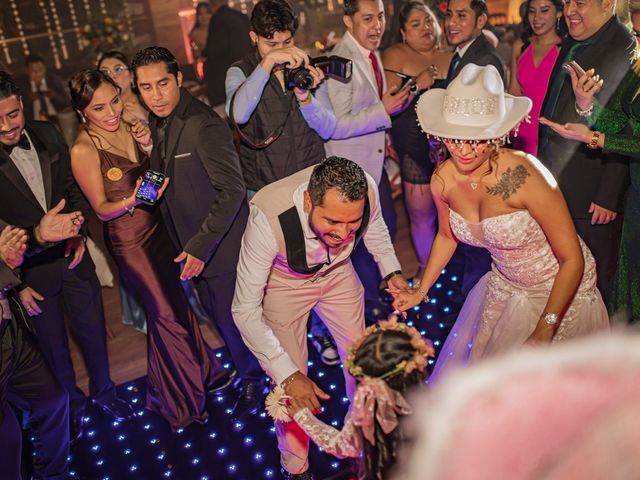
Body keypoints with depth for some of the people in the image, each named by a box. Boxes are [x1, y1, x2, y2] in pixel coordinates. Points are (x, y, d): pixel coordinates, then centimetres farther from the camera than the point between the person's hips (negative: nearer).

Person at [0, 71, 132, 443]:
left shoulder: (47, 135, -5)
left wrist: (79, 232, -4)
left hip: (73, 255, 3)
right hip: (30, 270, -3)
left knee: (93, 331, 18)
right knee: (53, 345, 16)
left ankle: (103, 390, 43)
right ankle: (71, 403, 41)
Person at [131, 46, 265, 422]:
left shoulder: (204, 125, -24)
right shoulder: (156, 123, 3)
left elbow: (232, 190, -24)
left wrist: (200, 247, -24)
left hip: (220, 244, -8)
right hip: (190, 243, 8)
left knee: (231, 317, 8)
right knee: (216, 314, 22)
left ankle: (252, 380, 34)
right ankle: (242, 365, 46)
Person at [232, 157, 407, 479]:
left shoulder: (366, 189, -32)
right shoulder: (269, 217, -43)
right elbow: (245, 310, -37)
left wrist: (391, 270, -13)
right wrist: (287, 375, -41)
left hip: (337, 273, 4)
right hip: (284, 285, -3)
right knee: (291, 385, 1)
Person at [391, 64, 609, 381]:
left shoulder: (525, 176, -33)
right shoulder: (443, 179, -15)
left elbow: (573, 260, -25)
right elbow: (447, 236, 6)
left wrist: (544, 332, -29)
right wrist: (421, 290, 3)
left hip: (561, 288, -4)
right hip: (505, 287, 5)